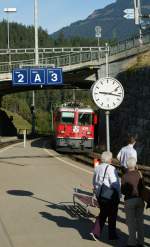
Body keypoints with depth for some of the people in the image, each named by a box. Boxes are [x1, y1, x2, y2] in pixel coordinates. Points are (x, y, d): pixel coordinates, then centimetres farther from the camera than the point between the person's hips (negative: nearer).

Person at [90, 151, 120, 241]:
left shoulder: (97, 168, 5)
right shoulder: (111, 169, -18)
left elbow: (94, 182, 14)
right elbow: (115, 184, -17)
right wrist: (118, 196, -8)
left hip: (99, 195, 7)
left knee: (103, 213, 18)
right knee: (112, 215, 8)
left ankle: (95, 232, 7)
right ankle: (112, 235, 17)